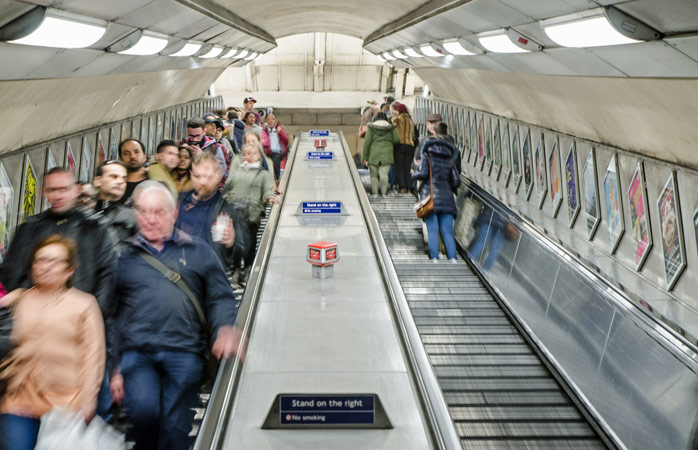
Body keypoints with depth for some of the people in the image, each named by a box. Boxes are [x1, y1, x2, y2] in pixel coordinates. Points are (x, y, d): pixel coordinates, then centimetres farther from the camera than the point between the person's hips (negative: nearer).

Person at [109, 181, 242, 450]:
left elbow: (221, 298, 11)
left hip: (184, 351, 0)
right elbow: (113, 315, 15)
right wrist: (115, 367, 10)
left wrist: (225, 328, -11)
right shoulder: (125, 256, 16)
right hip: (136, 352, 0)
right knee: (144, 409, -24)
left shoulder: (199, 252, 15)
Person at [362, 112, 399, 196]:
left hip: (374, 154, 0)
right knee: (384, 174, -4)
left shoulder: (371, 127, 6)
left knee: (374, 175, 6)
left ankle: (374, 193, 0)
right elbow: (397, 140, 2)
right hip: (387, 154, 0)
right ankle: (384, 193, -11)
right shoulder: (391, 127, 9)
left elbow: (367, 143, 1)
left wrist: (365, 157, 4)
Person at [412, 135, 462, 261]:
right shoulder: (449, 162, 19)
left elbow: (423, 174, -5)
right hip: (446, 197, 3)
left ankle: (434, 258, -18)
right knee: (447, 232, 0)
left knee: (432, 230, -8)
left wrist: (414, 175, 14)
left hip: (430, 195, -3)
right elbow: (457, 181, 10)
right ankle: (453, 258, -14)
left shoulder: (427, 156, 9)